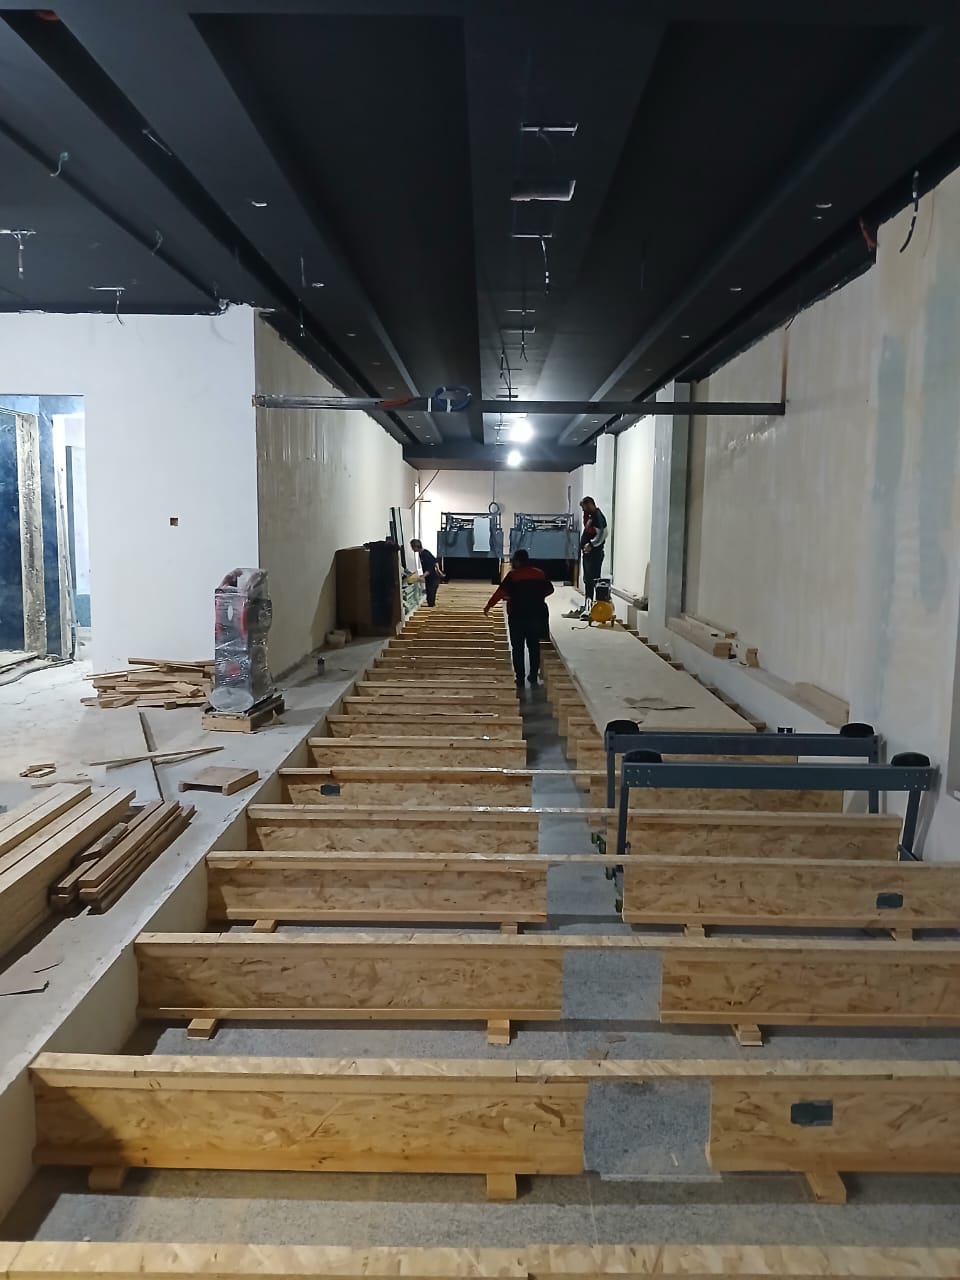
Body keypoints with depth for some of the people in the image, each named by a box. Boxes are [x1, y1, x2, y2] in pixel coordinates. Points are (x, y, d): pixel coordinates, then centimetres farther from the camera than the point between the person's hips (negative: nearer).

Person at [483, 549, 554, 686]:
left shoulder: (513, 575, -10)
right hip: (537, 614, 4)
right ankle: (534, 676, 19)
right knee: (534, 646, 15)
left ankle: (520, 677, 4)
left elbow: (501, 592, -14)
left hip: (518, 615, -4)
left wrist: (488, 606, -7)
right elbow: (550, 589, 11)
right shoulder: (540, 573, 3)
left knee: (518, 648, 5)